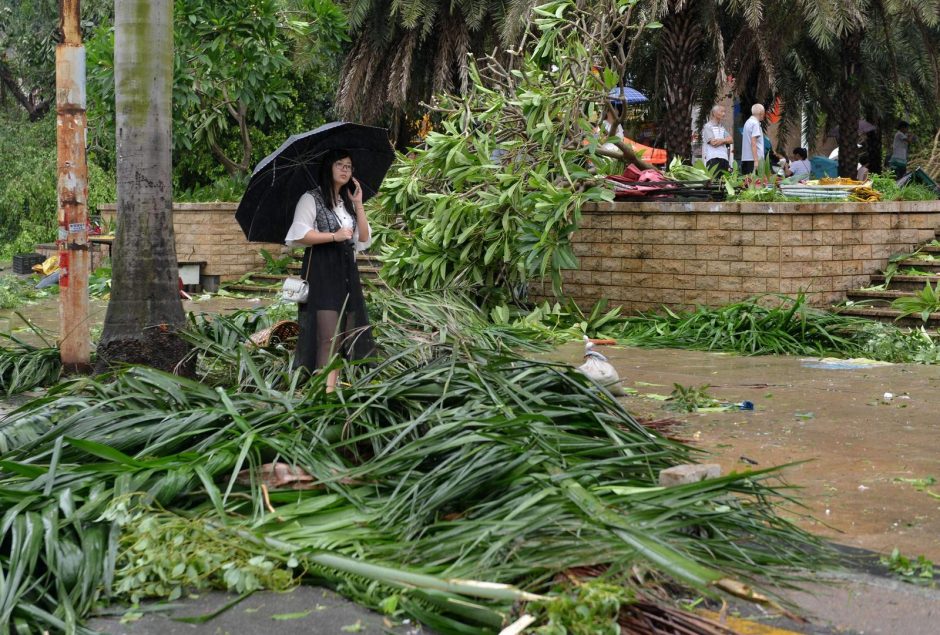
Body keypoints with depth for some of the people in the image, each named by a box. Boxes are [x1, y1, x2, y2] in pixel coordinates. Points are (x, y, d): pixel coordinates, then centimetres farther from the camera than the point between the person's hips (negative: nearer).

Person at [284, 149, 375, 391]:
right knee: (329, 334, -15)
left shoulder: (347, 202, 22)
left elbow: (364, 238, 12)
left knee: (345, 334, -1)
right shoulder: (311, 199, 1)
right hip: (321, 272, -7)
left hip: (347, 272, 7)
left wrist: (358, 204, 5)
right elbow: (299, 234, -12)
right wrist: (334, 236, -13)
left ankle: (332, 389, 1)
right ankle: (324, 390, -17)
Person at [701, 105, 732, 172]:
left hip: (724, 158, 7)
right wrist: (726, 140, 3)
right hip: (712, 158, -7)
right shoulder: (708, 127, 0)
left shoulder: (722, 128, 22)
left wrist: (722, 140, -9)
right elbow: (713, 143, -11)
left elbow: (731, 140, 10)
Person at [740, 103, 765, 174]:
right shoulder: (755, 124, -10)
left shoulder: (748, 122, 18)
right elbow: (753, 143, -17)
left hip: (745, 158, 9)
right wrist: (756, 160, -20)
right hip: (753, 158, -9)